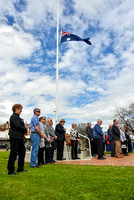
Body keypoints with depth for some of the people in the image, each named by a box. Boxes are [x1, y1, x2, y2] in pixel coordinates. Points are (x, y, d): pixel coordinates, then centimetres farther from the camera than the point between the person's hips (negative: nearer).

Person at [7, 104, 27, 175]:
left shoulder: (18, 117, 18)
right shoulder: (13, 116, -11)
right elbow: (18, 126, -21)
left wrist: (24, 131, -1)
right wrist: (25, 130, -8)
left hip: (20, 137, 10)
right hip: (15, 137, -10)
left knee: (22, 152, 14)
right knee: (13, 153, -2)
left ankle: (20, 168, 26)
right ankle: (10, 171, 10)